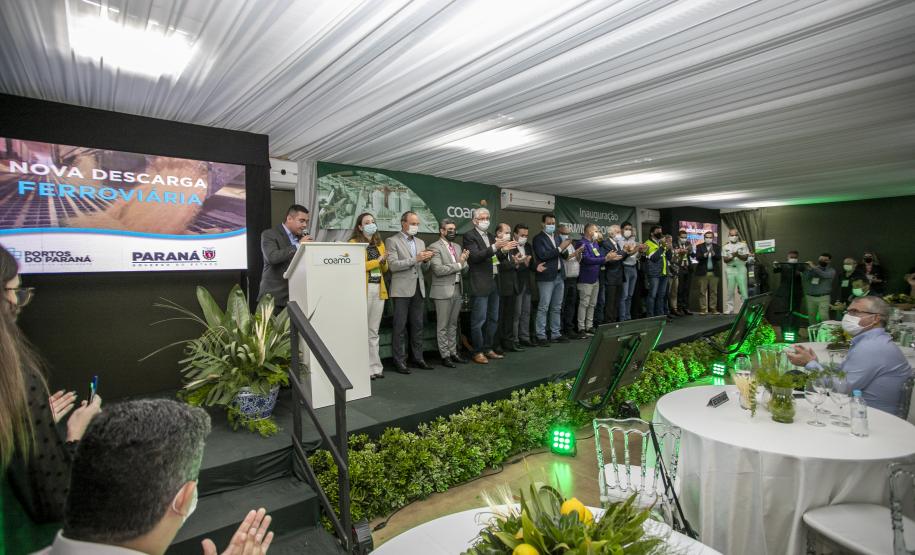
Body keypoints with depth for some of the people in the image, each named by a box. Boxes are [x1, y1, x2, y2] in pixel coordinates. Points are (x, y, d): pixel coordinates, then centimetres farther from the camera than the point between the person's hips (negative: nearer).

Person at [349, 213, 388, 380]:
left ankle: (374, 367, 16)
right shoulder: (354, 243, -1)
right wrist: (377, 260, -8)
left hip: (379, 289, 6)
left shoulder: (380, 244, 18)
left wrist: (384, 261, -1)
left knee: (373, 331, 10)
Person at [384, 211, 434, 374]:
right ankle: (399, 361, 6)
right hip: (401, 290, -6)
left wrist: (426, 260, -5)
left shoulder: (420, 242, 17)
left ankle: (418, 358, 19)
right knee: (399, 327, -2)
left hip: (418, 289, 6)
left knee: (418, 326, 10)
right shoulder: (392, 241, -2)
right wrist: (415, 259, -17)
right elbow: (393, 265, -12)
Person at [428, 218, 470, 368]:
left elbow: (464, 271, 13)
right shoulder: (435, 247, -8)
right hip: (443, 291, -7)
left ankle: (453, 353, 24)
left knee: (453, 325, 15)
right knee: (443, 326, 1)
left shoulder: (457, 247, 15)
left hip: (458, 290, 7)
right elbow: (438, 270, -19)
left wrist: (464, 262, -9)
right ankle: (445, 356, 9)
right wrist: (458, 264, -14)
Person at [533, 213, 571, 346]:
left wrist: (564, 249, -10)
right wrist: (559, 248, -17)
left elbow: (565, 255, 12)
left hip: (559, 276, 7)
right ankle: (541, 336, 1)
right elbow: (543, 255, -18)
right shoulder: (538, 238, -5)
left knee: (556, 308, 11)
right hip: (546, 277, -7)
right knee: (543, 308, -4)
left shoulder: (558, 237, 16)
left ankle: (555, 334, 19)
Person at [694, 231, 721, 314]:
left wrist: (714, 254, -22)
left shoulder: (717, 247, 10)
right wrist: (704, 255, -25)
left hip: (714, 272, 2)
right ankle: (703, 309, 1)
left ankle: (713, 309, 7)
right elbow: (697, 257, -6)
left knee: (714, 291, 2)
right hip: (703, 272, -2)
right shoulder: (699, 247, 6)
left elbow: (719, 257, -2)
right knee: (702, 291, -2)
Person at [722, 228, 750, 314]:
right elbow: (725, 260, 2)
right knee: (730, 290, 3)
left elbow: (745, 257, -1)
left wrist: (738, 255, -18)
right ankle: (729, 309, 8)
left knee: (743, 289, -5)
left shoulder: (743, 245, 9)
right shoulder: (725, 247, 11)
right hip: (730, 269, 1)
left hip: (741, 268, -1)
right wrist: (732, 257, -16)